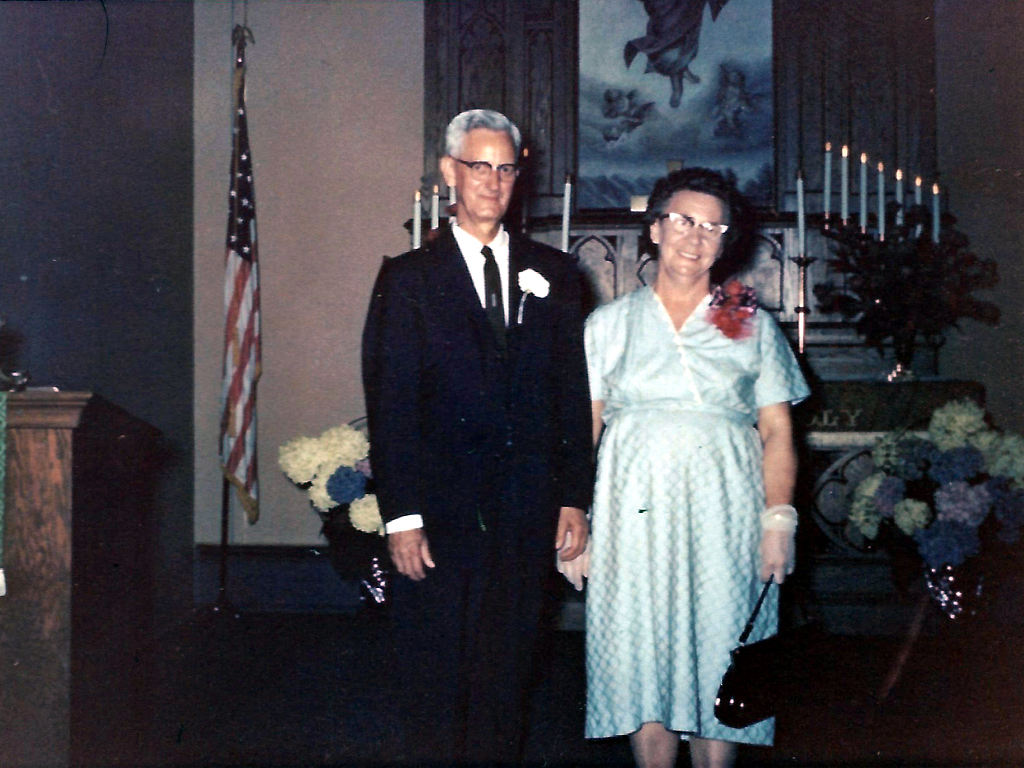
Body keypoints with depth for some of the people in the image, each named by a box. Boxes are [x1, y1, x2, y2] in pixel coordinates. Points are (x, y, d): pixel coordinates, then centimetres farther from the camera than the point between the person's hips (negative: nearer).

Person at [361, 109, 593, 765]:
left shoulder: (553, 274, 10)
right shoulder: (408, 279, 2)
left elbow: (574, 396, 9)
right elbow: (389, 406, -3)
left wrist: (574, 497, 3)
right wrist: (401, 515, -10)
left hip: (528, 513, 2)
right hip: (440, 510, -2)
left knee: (508, 676, 10)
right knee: (436, 683, 4)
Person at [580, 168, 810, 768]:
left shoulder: (753, 325, 10)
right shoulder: (608, 325, 11)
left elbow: (778, 432, 5)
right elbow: (582, 429, 9)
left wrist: (779, 520, -7)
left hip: (723, 513, 0)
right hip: (636, 512, 0)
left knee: (718, 665, 0)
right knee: (643, 660, 1)